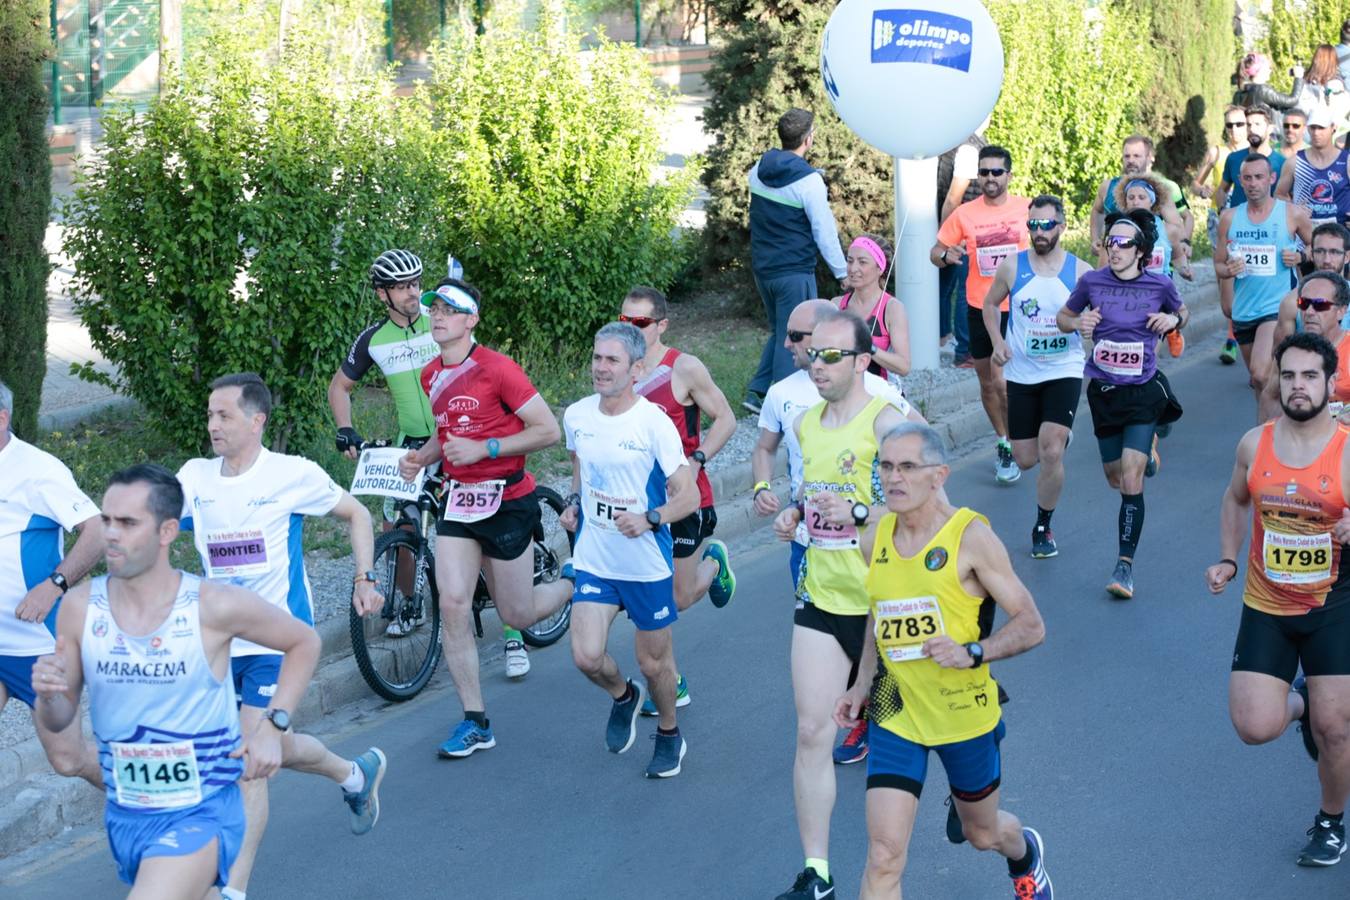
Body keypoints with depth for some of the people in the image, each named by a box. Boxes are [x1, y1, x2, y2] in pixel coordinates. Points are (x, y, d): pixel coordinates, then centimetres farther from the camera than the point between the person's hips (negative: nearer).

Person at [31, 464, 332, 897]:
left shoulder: (214, 606, -15)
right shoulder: (80, 607, -7)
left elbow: (303, 641, 2)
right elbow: (61, 721, 4)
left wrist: (273, 725, -8)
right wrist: (49, 696, -19)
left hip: (201, 814, -5)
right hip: (123, 816, 5)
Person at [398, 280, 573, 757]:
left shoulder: (497, 369, -16)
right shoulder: (431, 375, 6)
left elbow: (548, 430, -16)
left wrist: (483, 448, -22)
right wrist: (421, 457, 2)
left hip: (506, 500, -5)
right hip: (458, 499, 5)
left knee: (517, 615, 5)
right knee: (452, 604, -7)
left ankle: (579, 587, 38)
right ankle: (475, 722, 2)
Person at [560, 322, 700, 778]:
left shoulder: (654, 423, -16)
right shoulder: (576, 416, -1)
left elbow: (689, 496, -14)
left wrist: (650, 519, -31)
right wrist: (575, 502, 4)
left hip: (647, 564, -3)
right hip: (593, 558, 3)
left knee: (654, 661, 9)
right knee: (586, 656, -8)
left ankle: (669, 735, 37)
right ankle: (623, 697, 27)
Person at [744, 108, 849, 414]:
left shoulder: (759, 170, 4)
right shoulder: (808, 181, -17)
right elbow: (824, 231, -14)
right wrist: (842, 271, -4)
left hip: (762, 268, 7)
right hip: (795, 271, -7)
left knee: (780, 332, 22)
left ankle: (757, 391, 17)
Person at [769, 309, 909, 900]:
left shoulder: (886, 422, -14)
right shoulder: (806, 424, 8)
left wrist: (858, 512, -29)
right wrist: (795, 514, 6)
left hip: (881, 602, -5)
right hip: (820, 600, 5)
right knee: (812, 733, -1)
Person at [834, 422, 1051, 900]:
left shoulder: (971, 537, -16)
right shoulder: (875, 539, -2)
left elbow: (1031, 626, -13)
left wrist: (972, 653, -28)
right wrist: (863, 684, 12)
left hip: (964, 713, -2)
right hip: (895, 714, 3)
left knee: (982, 833, 22)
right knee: (883, 857, -9)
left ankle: (1025, 854, 59)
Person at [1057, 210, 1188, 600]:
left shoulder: (1160, 285, -5)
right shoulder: (1091, 282, -4)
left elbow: (1182, 312, 15)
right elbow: (1063, 316, 11)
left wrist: (1173, 320, -8)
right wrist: (1077, 324, -11)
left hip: (1143, 392, -3)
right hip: (1103, 392, 3)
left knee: (1130, 478, -14)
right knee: (1115, 477, 16)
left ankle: (1125, 565, -7)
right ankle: (1148, 450, 54)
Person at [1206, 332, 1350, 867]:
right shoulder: (1255, 444, -3)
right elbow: (1236, 499, 16)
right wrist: (1227, 560, 5)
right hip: (1266, 607, 2)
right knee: (1255, 729, -7)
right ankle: (1298, 702, 30)